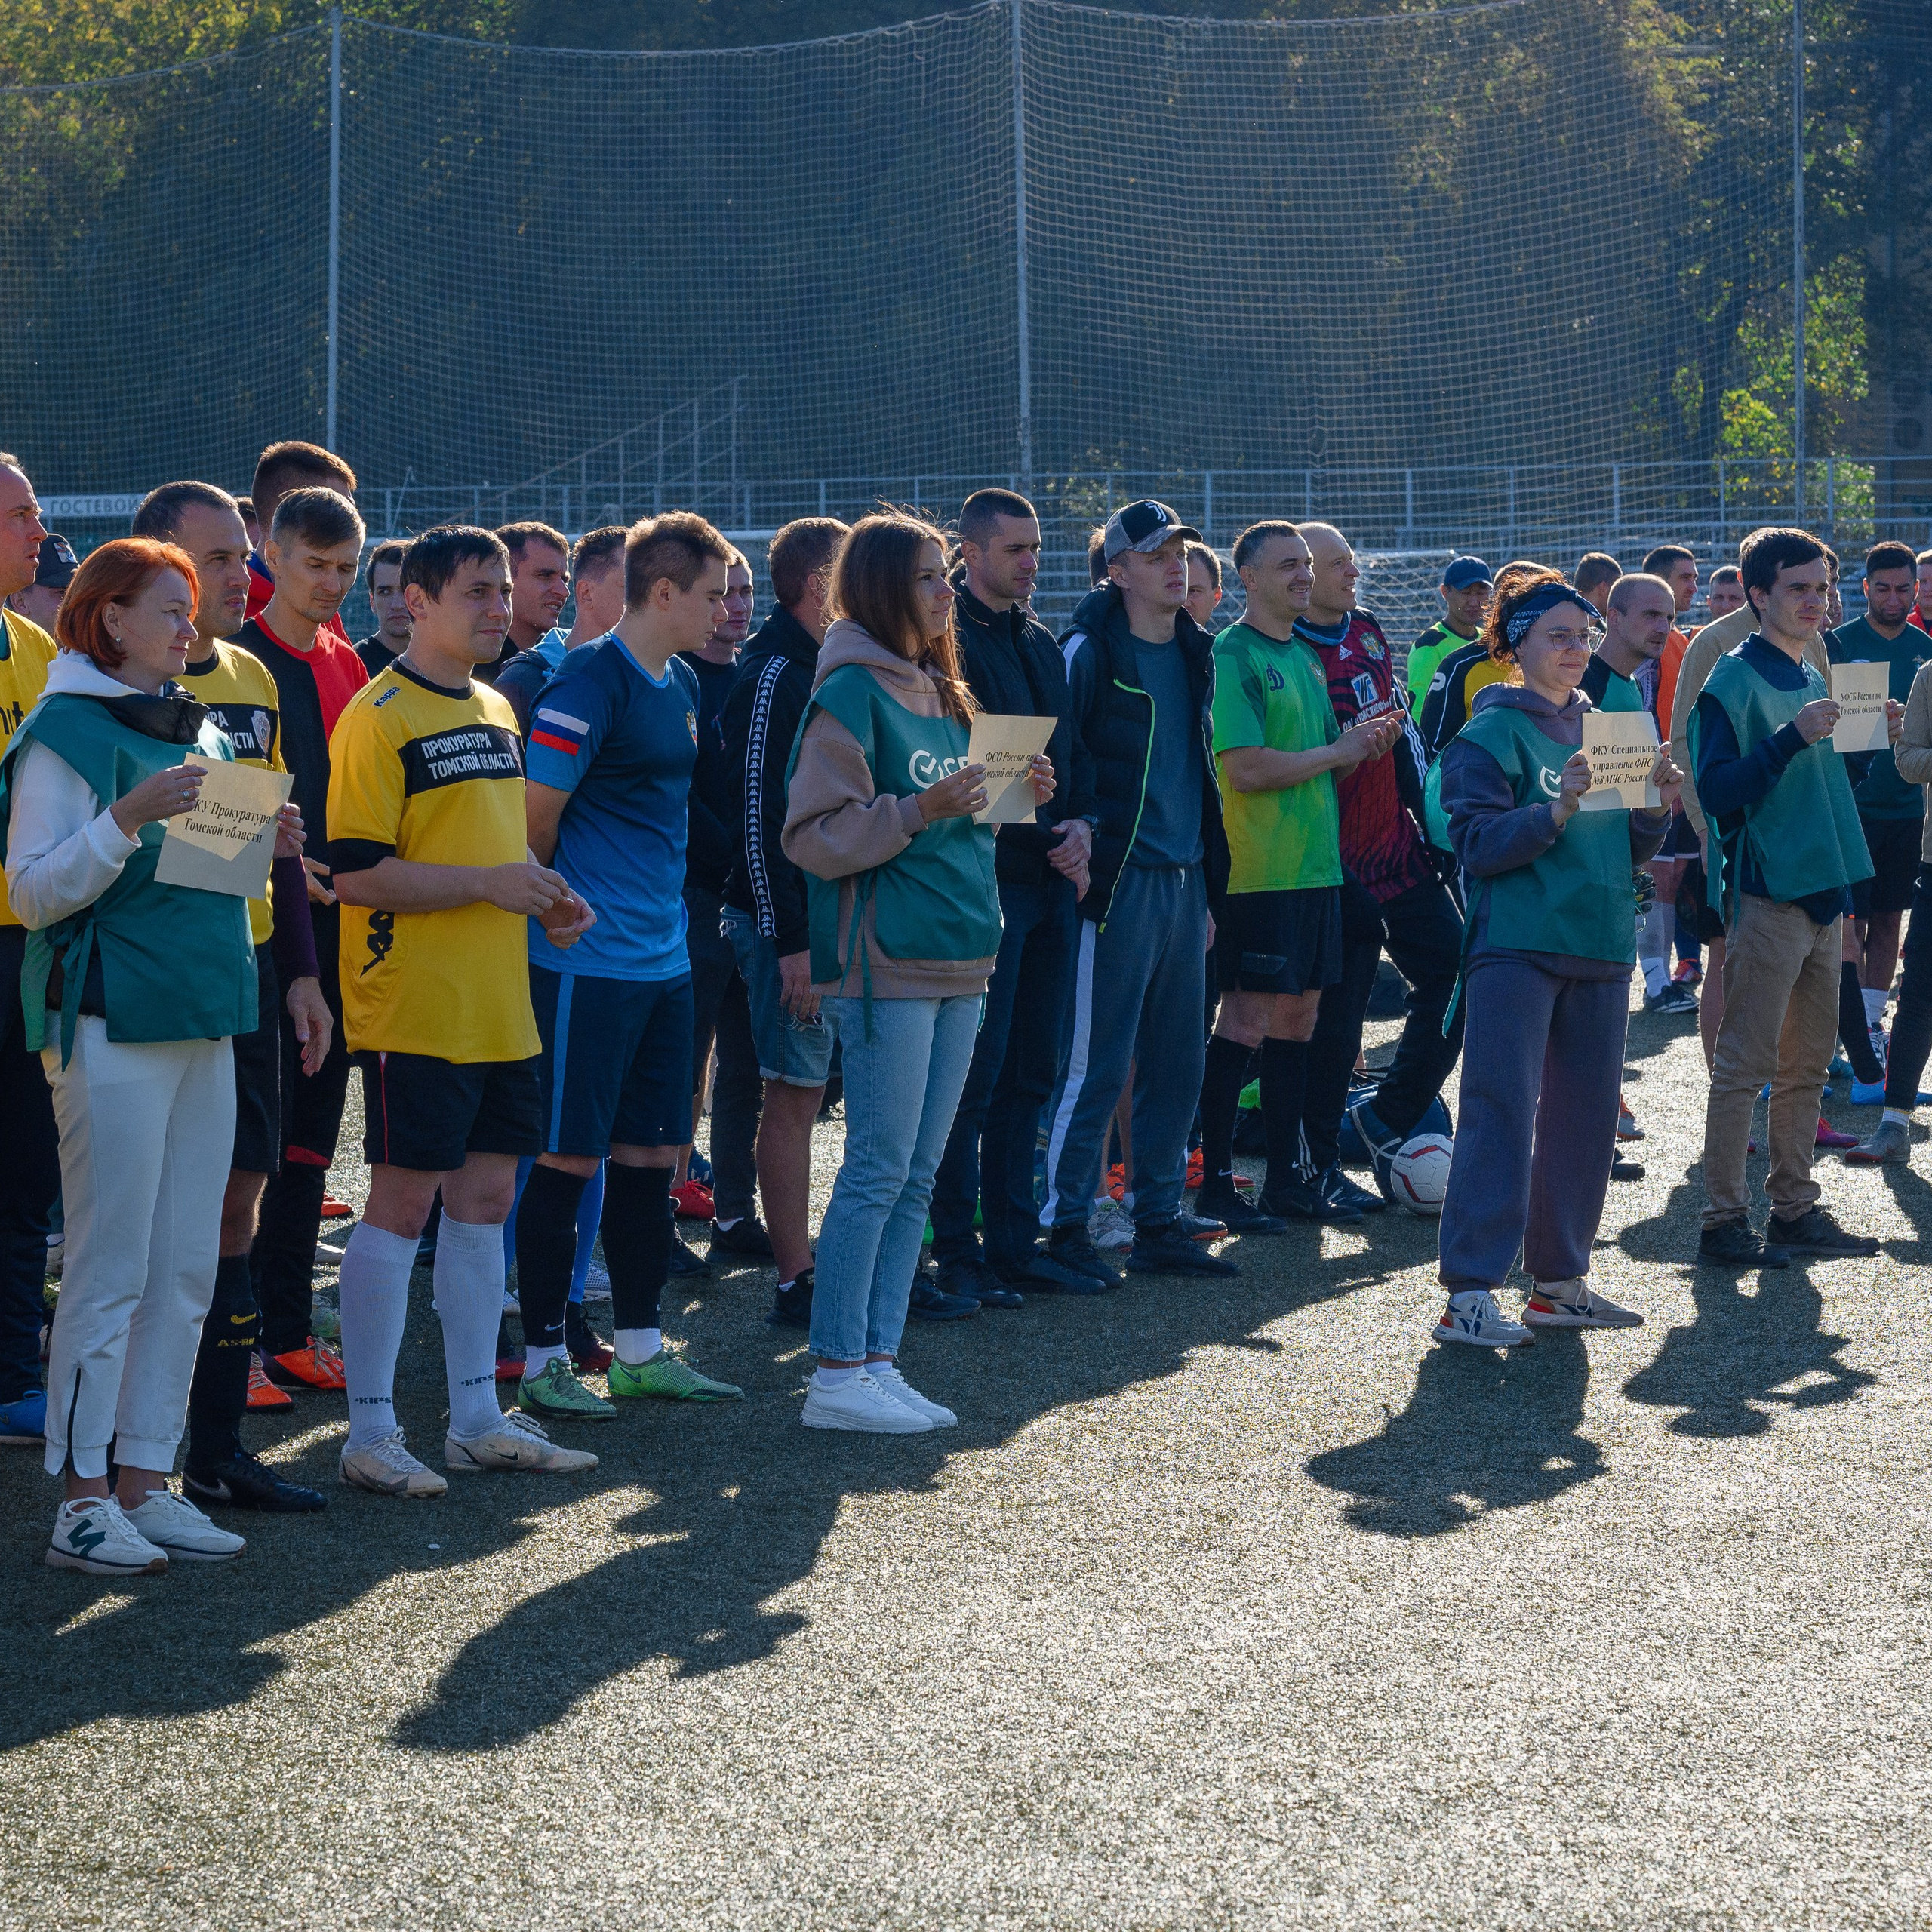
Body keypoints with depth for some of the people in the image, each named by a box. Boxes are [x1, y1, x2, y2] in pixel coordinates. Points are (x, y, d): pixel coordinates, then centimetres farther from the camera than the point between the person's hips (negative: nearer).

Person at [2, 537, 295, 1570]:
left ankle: (144, 1482, 14)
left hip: (203, 1020, 8)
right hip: (112, 1023, -8)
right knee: (111, 1270, -7)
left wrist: (262, 844, 6)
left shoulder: (197, 729, 16)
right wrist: (128, 820, -25)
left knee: (185, 1271, 8)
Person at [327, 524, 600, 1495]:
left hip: (498, 1008, 8)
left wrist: (544, 894, 8)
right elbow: (356, 875, -17)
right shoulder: (380, 717, -12)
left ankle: (477, 1416, 19)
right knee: (402, 1201, -5)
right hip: (413, 1010, -8)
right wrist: (486, 883, -19)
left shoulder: (496, 713, 15)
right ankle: (370, 1431, 2)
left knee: (485, 1196, 11)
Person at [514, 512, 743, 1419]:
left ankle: (639, 1351, 20)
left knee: (652, 1152, 12)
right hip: (589, 961, -8)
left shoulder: (681, 686, 13)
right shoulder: (590, 684, -15)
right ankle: (541, 1359, 4)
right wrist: (556, 916, -2)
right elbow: (532, 819, -14)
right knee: (567, 1159, -3)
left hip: (662, 958, 8)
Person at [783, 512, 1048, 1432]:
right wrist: (920, 811, -23)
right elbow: (817, 837, -15)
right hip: (886, 965, -9)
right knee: (879, 1170, -7)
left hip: (956, 962, 9)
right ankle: (837, 1376, -2)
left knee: (917, 1176, 9)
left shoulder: (938, 690, 16)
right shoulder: (851, 693, -10)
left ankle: (878, 1359, 15)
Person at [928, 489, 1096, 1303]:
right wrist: (1041, 829, -16)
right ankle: (957, 1251, 1)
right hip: (985, 880, -8)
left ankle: (1013, 1241, 18)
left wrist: (1081, 822, 1)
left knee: (1031, 1073, 11)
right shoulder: (948, 639, -9)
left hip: (1051, 878, 8)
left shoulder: (1041, 645, 17)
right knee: (976, 1073, -5)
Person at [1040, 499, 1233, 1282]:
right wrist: (1079, 859, -13)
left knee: (1177, 1064, 10)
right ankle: (1065, 1227, 3)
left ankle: (1158, 1224, 18)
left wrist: (1210, 888, 18)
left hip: (1184, 885, 7)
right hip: (1121, 886, -7)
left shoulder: (1193, 652, 14)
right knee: (1097, 1066, -4)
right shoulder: (1090, 653, -9)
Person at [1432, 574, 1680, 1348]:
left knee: (1585, 1115, 9)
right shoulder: (1490, 735, -4)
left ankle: (1559, 1281, 19)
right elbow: (1477, 844, -14)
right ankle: (1469, 1291, -12)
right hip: (1515, 946, -7)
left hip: (1600, 949, 7)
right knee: (1501, 1111, -11)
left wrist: (1656, 809, -2)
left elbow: (1627, 852, 18)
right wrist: (1556, 812, -25)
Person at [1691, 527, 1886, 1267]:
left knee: (1808, 1067, 11)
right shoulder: (1734, 680, -9)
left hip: (1822, 894, 8)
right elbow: (1716, 792, -19)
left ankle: (1795, 1209, 17)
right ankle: (1724, 1220, -4)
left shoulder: (1813, 678, 16)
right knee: (1745, 1065, -7)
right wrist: (1794, 737, -24)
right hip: (1766, 895, -8)